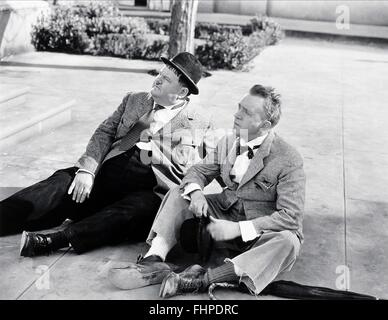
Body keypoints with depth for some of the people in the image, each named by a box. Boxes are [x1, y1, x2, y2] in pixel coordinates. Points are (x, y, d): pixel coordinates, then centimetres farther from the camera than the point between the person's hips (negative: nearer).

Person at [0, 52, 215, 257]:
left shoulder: (199, 125, 9)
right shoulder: (134, 100, 19)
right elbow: (105, 133, 9)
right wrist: (87, 169, -7)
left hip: (148, 192, -4)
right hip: (107, 173, 4)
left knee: (138, 209, -35)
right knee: (61, 182, -21)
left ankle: (54, 240, -48)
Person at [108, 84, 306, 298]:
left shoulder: (289, 160, -18)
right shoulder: (228, 142, 2)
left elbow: (291, 216, -23)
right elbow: (199, 170, 7)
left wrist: (238, 229, -29)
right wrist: (195, 192, -19)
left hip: (261, 233, -5)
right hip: (225, 214, 5)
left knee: (288, 242, -37)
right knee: (178, 195, -6)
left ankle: (203, 279, -43)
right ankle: (153, 262, -24)